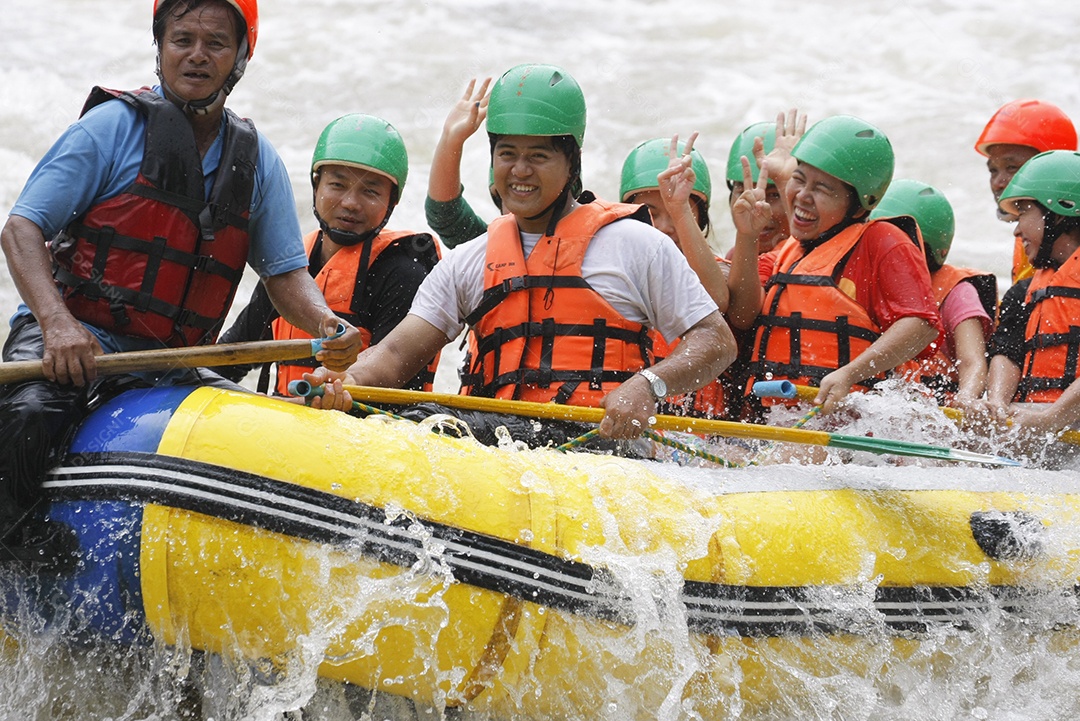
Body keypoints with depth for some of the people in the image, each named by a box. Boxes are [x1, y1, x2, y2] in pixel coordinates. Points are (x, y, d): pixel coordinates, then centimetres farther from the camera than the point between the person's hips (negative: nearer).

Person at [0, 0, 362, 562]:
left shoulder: (257, 161, 11)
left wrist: (325, 326, -12)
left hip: (167, 366, 5)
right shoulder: (115, 125, -3)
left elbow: (284, 271, 12)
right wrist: (58, 323, -24)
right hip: (73, 338, -5)